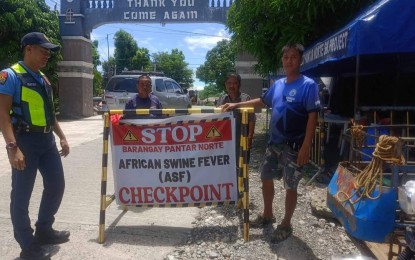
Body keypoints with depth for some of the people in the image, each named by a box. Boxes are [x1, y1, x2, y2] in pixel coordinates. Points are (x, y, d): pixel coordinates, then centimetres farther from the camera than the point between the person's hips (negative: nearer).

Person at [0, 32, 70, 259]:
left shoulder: (43, 79, 16)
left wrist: (62, 137, 19)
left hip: (46, 140, 8)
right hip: (26, 140, -8)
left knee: (56, 185, 13)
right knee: (22, 194, 2)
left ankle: (44, 230, 31)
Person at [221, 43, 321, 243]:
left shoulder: (308, 85, -11)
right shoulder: (278, 84, 7)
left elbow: (312, 117, -15)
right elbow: (262, 101, 22)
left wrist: (306, 147, -20)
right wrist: (237, 105, 17)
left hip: (293, 146, -7)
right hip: (274, 143, 7)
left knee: (290, 186, 5)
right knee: (266, 178, 15)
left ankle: (286, 225, 23)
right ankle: (267, 215, 36)